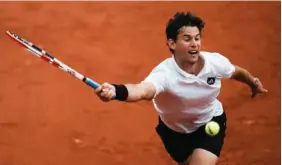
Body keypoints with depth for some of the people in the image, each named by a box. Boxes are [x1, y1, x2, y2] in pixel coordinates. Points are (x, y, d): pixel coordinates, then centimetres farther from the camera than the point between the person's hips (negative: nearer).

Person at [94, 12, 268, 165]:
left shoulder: (215, 62, -26)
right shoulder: (165, 73, -39)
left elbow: (237, 72, -1)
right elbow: (143, 89, -63)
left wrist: (254, 83, 20)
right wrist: (116, 91, -85)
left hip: (210, 123, 1)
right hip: (175, 129, -1)